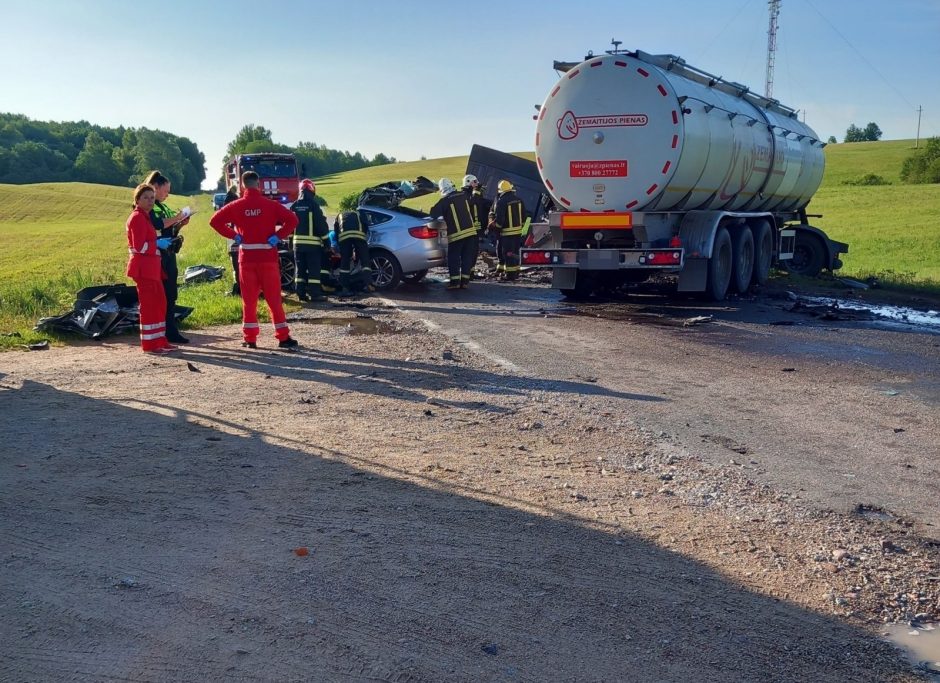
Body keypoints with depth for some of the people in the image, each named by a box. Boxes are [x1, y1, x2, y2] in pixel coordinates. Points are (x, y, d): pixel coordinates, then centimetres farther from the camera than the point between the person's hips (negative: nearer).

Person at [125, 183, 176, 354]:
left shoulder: (145, 216, 17)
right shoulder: (137, 217, -13)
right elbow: (139, 246, -20)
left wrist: (160, 241, 9)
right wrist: (158, 243, -12)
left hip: (151, 266, 10)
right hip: (143, 267, -10)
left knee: (160, 302, 12)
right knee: (148, 304, -5)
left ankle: (160, 340, 19)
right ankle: (150, 344, 2)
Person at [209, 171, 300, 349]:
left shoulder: (236, 206, 1)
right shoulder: (270, 205, -3)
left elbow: (215, 220, -1)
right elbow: (292, 219, -11)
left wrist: (234, 235, 2)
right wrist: (278, 236, -7)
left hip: (246, 258, 1)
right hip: (268, 257, -1)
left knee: (249, 299, 8)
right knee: (274, 298, 3)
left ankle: (250, 338, 9)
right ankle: (283, 337, 3)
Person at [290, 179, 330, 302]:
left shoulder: (294, 206, 7)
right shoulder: (313, 205, -9)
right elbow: (321, 224, -9)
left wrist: (290, 240, 20)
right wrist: (326, 240, -1)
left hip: (298, 242, 5)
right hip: (313, 243, -5)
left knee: (300, 269, 10)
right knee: (314, 269, -2)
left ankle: (301, 293, 9)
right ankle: (315, 294, -5)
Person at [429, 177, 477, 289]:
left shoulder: (445, 201, -9)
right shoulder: (464, 196, 6)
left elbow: (433, 214, -9)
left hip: (456, 234, -4)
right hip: (470, 231, 5)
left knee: (453, 258, 4)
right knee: (467, 257, 8)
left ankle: (455, 281, -2)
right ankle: (465, 281, 8)